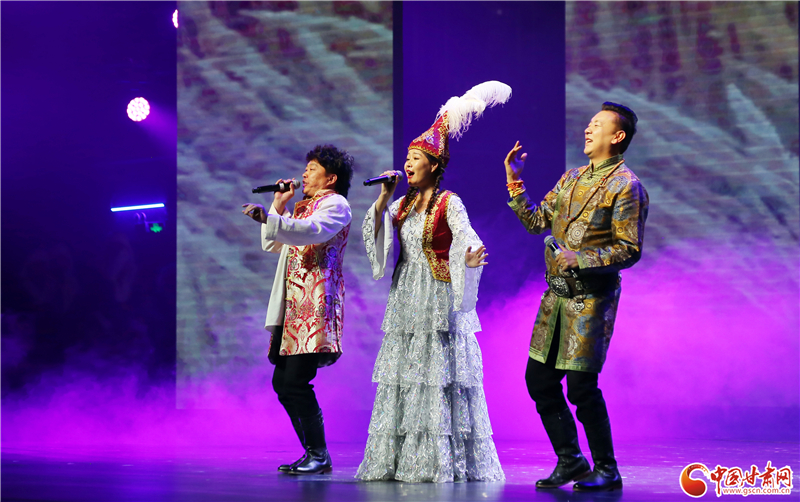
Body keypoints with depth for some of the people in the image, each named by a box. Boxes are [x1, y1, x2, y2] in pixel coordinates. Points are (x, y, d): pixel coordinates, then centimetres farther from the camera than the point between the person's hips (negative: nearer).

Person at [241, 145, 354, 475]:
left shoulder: (335, 204, -2)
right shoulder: (303, 207, 26)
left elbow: (313, 231, -23)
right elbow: (272, 245, 28)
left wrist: (269, 217, -35)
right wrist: (278, 204, 18)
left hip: (316, 306, -9)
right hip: (293, 307, 9)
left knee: (296, 381, -15)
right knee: (282, 381, 6)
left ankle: (319, 455, -6)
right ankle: (312, 452, 12)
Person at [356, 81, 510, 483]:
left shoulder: (449, 202, -4)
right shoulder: (403, 204, 15)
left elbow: (465, 235, -20)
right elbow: (374, 230, 10)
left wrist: (470, 257, -42)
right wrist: (385, 196, 1)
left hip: (439, 296, -6)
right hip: (406, 295, 7)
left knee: (439, 374, -8)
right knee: (403, 373, 4)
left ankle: (444, 462, -5)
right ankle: (401, 460, 7)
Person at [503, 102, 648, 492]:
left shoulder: (626, 187, -9)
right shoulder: (572, 178, 15)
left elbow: (630, 250, -14)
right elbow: (536, 221, 16)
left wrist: (580, 258, -21)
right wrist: (514, 182, 10)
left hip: (591, 297, -8)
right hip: (556, 293, 8)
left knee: (581, 386, -7)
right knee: (539, 379, 8)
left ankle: (607, 470, 8)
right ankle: (570, 460, 21)